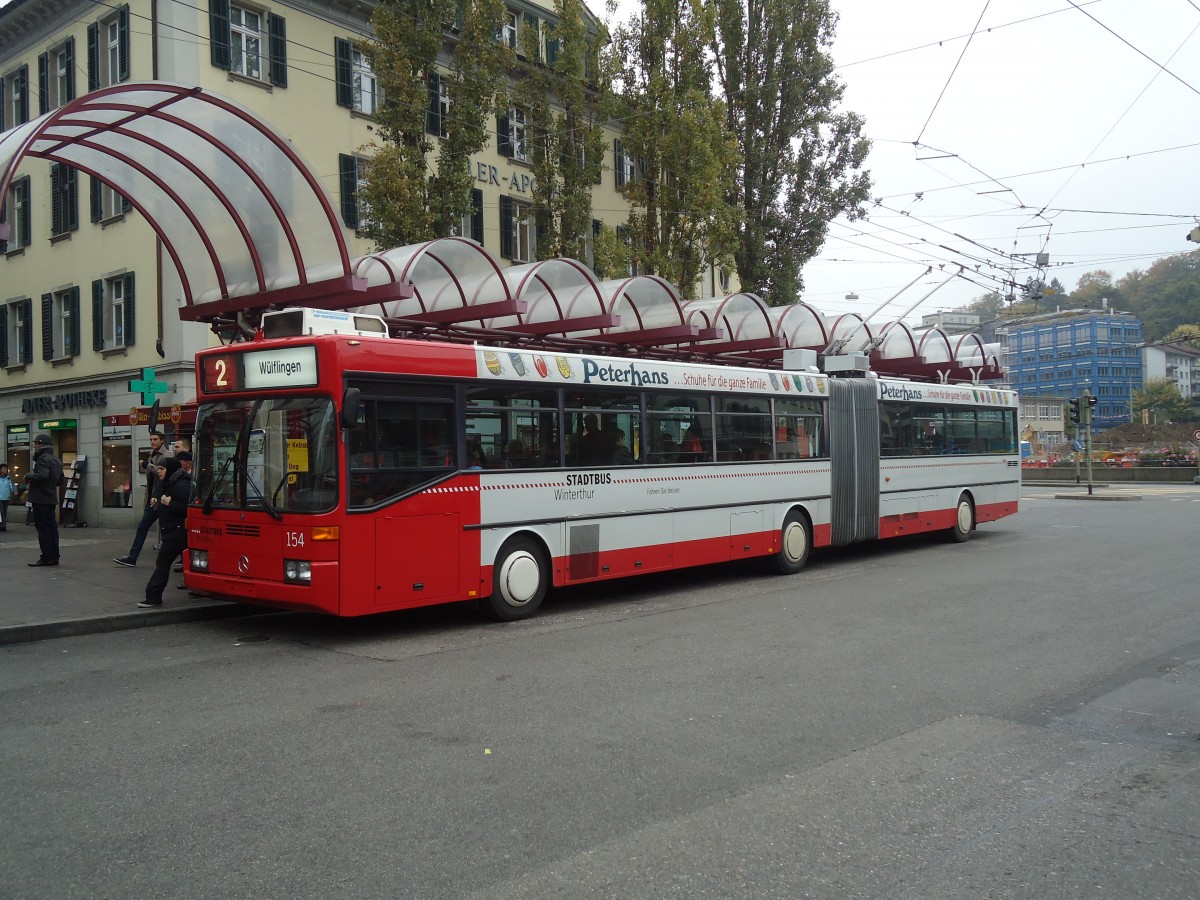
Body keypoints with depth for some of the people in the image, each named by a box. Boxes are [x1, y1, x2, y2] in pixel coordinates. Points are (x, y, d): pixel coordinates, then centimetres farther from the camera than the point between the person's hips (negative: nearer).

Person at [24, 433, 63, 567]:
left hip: (41, 499, -9)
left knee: (43, 527, -6)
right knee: (52, 526, 10)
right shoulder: (57, 460, 17)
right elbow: (60, 480, 22)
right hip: (52, 498, 9)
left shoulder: (43, 459, -13)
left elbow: (42, 475, -28)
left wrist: (28, 476, -13)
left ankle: (46, 557, -6)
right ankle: (54, 557, 12)